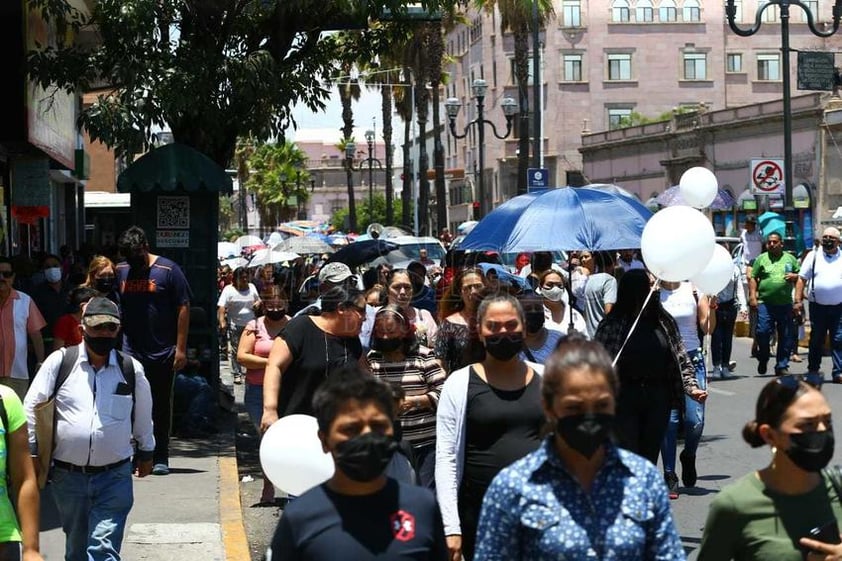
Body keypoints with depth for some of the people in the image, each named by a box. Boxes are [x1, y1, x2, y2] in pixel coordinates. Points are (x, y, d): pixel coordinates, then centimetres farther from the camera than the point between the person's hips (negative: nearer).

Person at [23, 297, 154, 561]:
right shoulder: (59, 362, -3)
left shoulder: (132, 369, 2)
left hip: (114, 477, -1)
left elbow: (143, 415, 18)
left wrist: (145, 452, 28)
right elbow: (32, 408, 2)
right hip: (68, 476, 1)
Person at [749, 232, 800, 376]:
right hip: (765, 303, -2)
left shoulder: (790, 258, 13)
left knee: (786, 337, 2)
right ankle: (763, 360, 13)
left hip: (785, 303, 2)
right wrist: (752, 296, -6)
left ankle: (782, 366, 10)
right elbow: (753, 278, 5)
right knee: (763, 332, -10)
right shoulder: (761, 259, 8)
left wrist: (795, 276, -5)